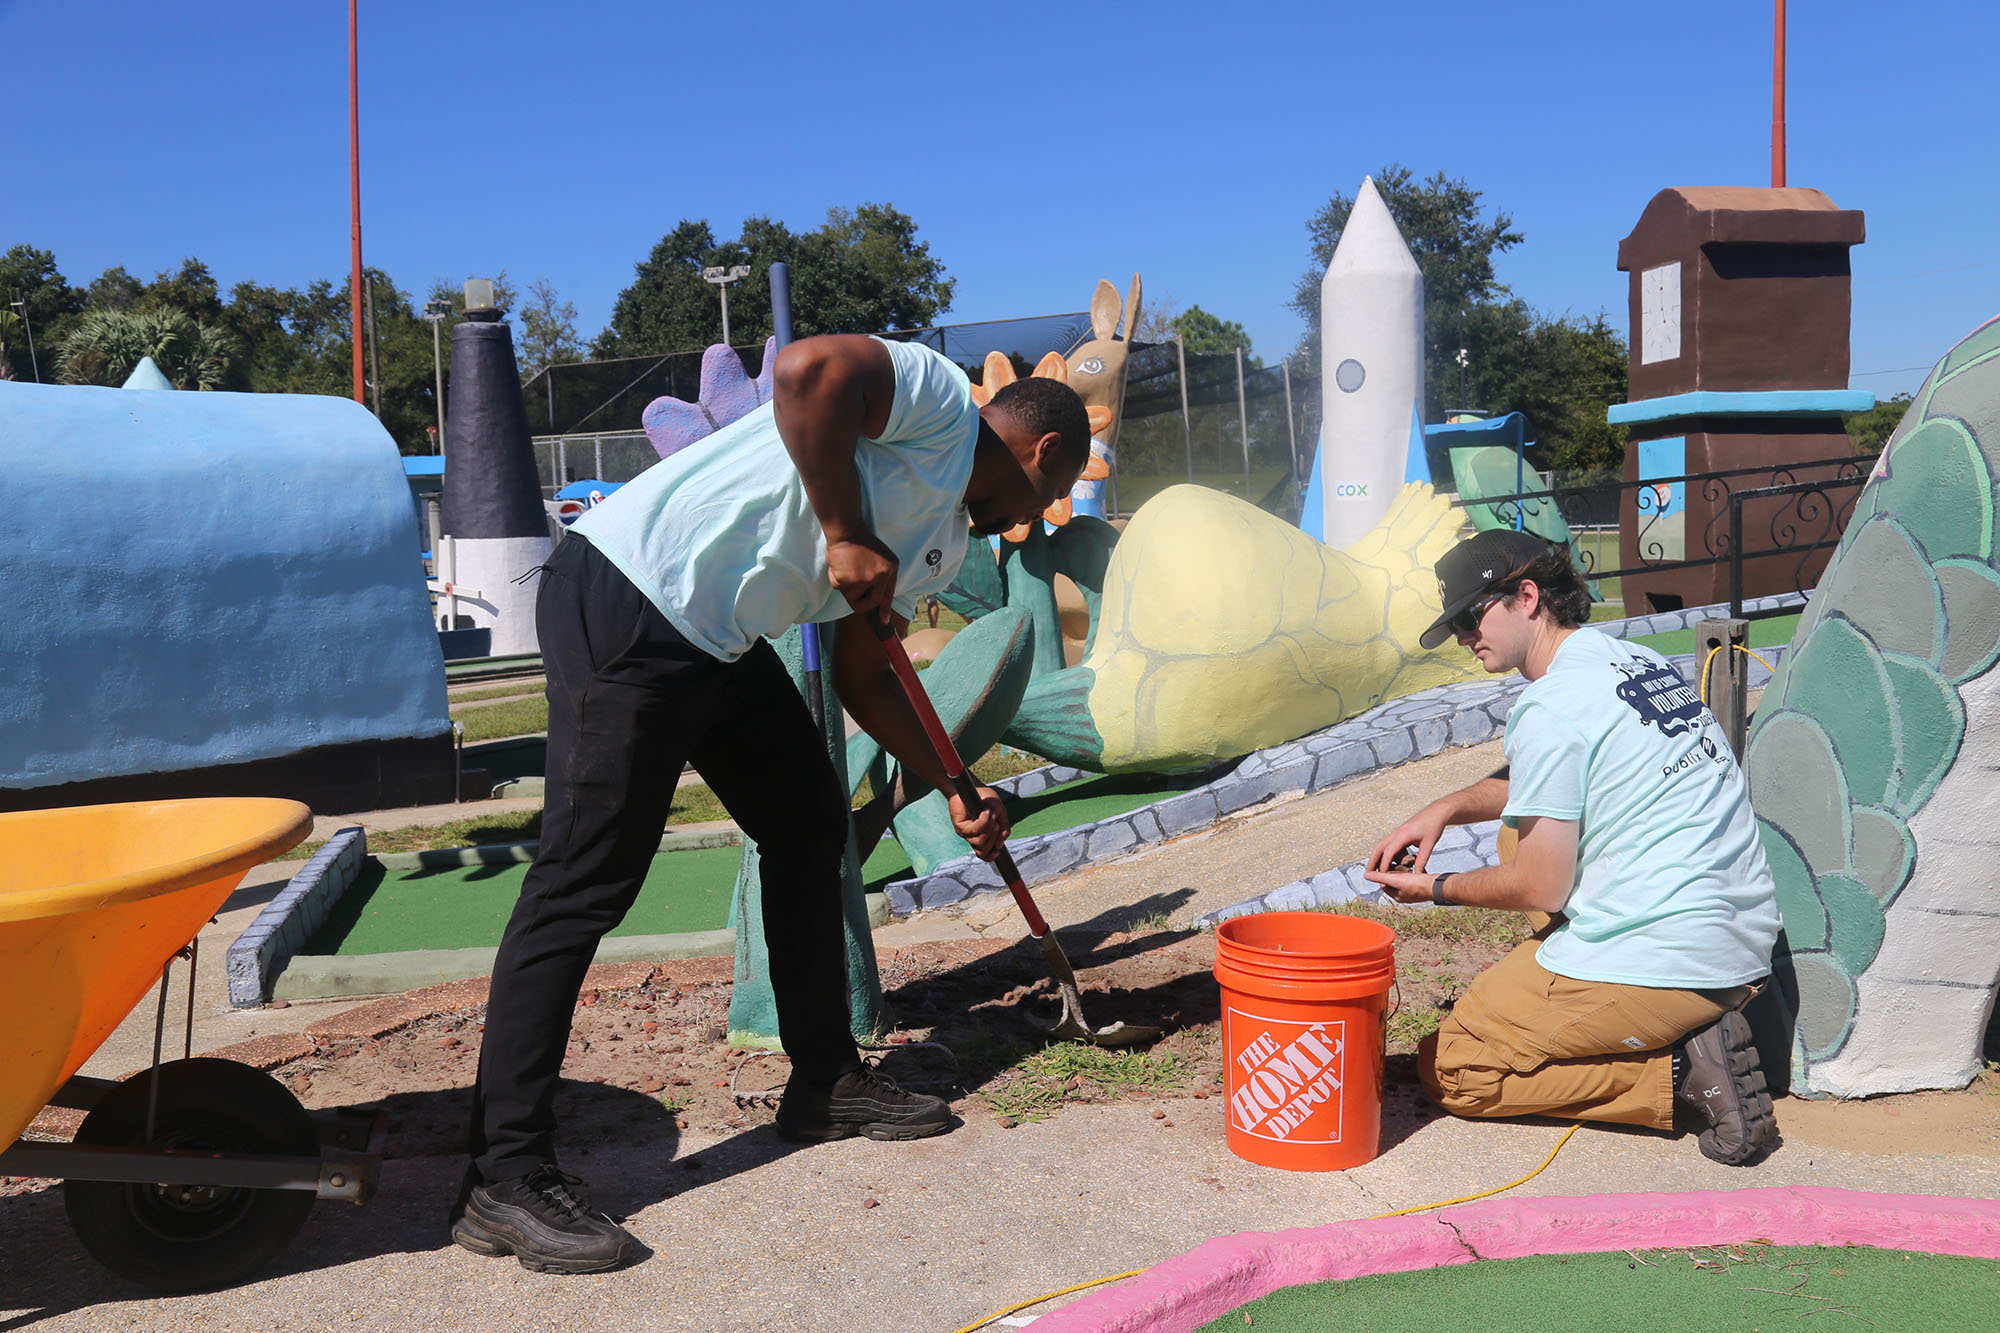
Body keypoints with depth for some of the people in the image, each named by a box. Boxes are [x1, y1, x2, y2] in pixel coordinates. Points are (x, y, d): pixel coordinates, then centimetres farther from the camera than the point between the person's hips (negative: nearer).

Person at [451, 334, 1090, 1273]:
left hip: (720, 642, 11)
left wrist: (953, 789, 23)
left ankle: (826, 1084, 28)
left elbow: (862, 676, 24)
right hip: (626, 604, -10)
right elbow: (808, 369, -25)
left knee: (810, 827, 15)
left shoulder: (948, 540, 21)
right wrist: (847, 535, -19)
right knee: (583, 881, -10)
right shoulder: (940, 397, -6)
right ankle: (504, 1178, -4)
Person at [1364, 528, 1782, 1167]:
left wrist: (1437, 889, 6)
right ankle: (1694, 1039, 9)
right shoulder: (1638, 659, 13)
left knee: (1449, 1067, 4)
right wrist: (1445, 809, 18)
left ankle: (1677, 1072, -7)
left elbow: (1540, 888, -11)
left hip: (1653, 962, -9)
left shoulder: (1552, 704, -15)